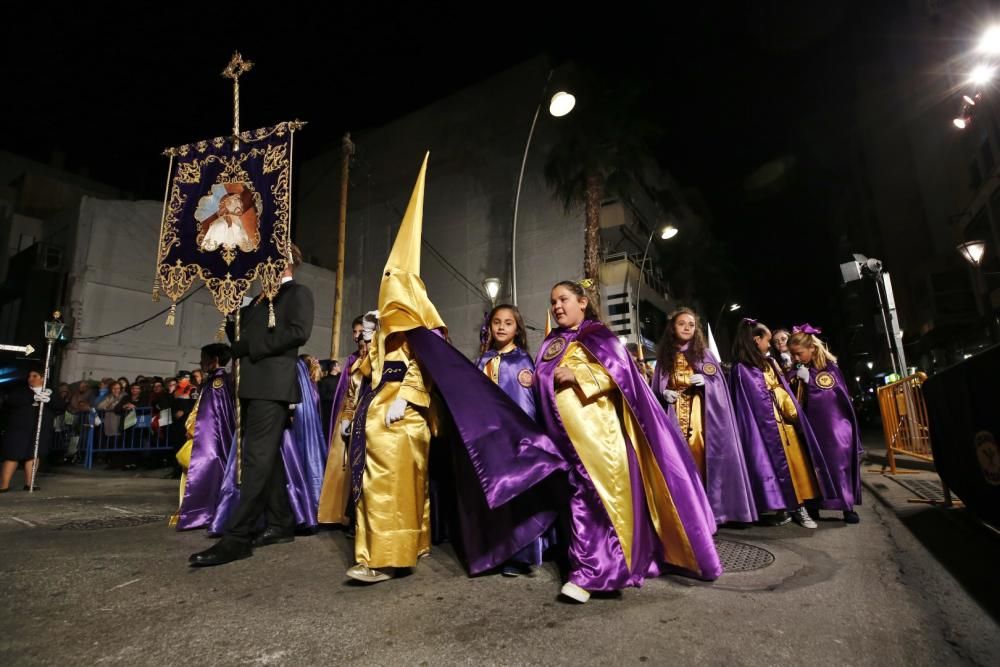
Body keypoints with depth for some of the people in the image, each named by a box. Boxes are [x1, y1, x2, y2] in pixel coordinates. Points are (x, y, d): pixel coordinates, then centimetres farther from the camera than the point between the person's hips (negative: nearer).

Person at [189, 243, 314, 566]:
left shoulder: (298, 293, 0)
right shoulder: (263, 298, 25)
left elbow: (298, 331, -16)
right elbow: (242, 333, 21)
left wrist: (253, 346, -13)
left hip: (273, 384, -9)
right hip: (256, 384, 9)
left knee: (258, 456, -11)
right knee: (268, 456, 10)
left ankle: (237, 537, -10)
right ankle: (281, 523, 18)